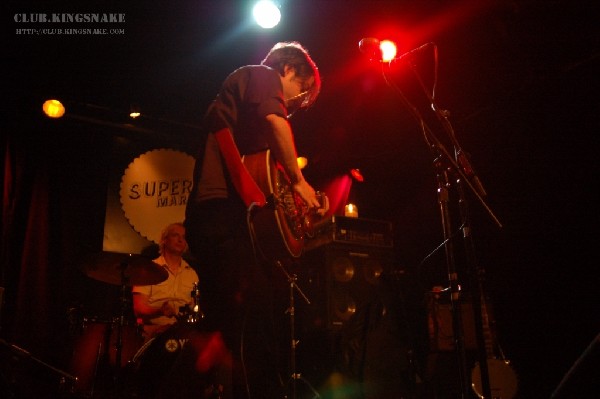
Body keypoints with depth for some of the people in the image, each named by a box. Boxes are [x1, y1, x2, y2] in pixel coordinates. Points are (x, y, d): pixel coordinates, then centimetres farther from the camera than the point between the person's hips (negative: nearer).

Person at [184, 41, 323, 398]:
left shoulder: (239, 89, 36)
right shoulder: (262, 75, 10)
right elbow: (274, 119, -15)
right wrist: (298, 181, -5)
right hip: (229, 211, -10)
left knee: (253, 330, 7)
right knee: (252, 327, -17)